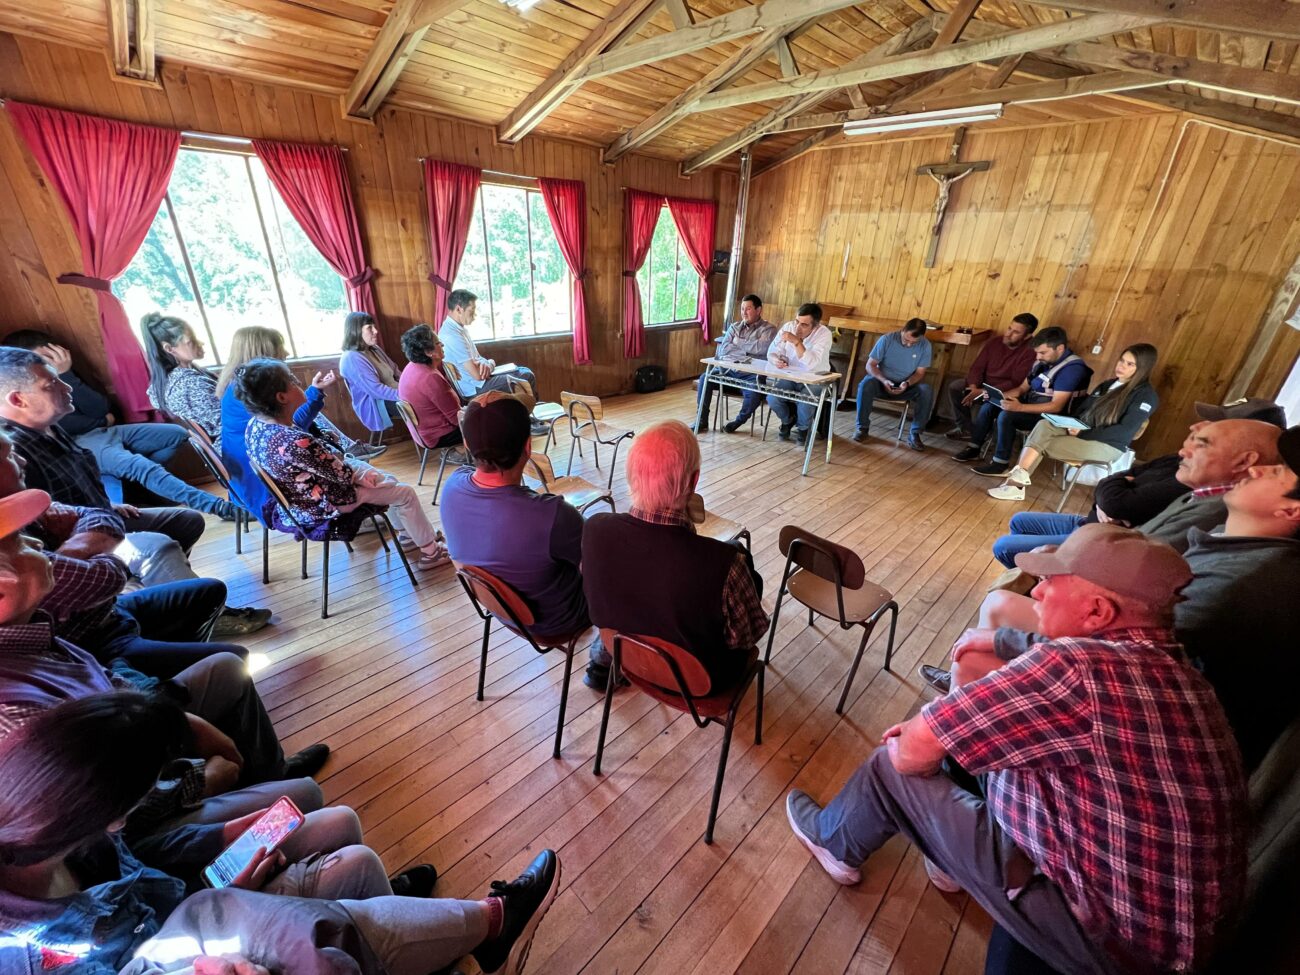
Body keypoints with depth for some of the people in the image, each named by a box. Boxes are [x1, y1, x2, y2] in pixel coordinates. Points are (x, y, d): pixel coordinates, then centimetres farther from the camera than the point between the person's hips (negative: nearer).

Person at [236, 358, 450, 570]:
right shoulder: (296, 442, -39)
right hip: (323, 505, -9)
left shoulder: (255, 425, -10)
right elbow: (344, 475, -25)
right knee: (406, 493, 2)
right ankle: (430, 552, 16)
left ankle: (410, 533, 39)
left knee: (390, 481, 21)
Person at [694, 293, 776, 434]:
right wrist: (746, 351, -9)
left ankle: (739, 421, -2)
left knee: (754, 392, -34)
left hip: (752, 375, -4)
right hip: (730, 370, 4)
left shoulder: (769, 329, 2)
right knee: (705, 378, -18)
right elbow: (723, 349, 4)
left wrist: (737, 345, -5)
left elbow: (762, 348, -17)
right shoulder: (734, 327, 16)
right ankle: (702, 421, -7)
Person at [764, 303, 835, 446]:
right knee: (772, 398, -22)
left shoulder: (824, 334, -19)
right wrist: (776, 361, -27)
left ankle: (803, 427, 4)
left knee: (804, 403, -32)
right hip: (790, 377, 4)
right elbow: (772, 352, -3)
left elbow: (811, 364, -31)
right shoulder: (788, 327, -6)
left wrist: (796, 341, -37)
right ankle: (787, 420, 12)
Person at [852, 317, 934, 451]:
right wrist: (883, 380, -28)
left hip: (906, 386, 1)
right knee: (866, 383, -34)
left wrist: (907, 383, -26)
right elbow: (870, 365, -12)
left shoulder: (925, 346, -8)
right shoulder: (886, 339, -13)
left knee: (927, 391, -28)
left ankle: (914, 434, -17)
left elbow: (920, 372, -4)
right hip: (883, 382, -1)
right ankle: (863, 427, -20)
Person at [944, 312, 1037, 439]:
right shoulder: (993, 344, 1)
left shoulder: (1029, 353, -15)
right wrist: (973, 387, -24)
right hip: (981, 386, 6)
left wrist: (984, 392, -28)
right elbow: (977, 368, -4)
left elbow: (1016, 383, -21)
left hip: (1005, 393, -5)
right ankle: (964, 428, -8)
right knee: (954, 387, -16)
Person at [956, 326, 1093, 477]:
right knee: (988, 407, -3)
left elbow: (1056, 406, -27)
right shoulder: (1043, 362, 6)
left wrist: (1020, 407, -37)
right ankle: (974, 449, -1)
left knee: (1006, 416, -30)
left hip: (1049, 417, -9)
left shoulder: (1072, 368, -20)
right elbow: (1023, 388, 13)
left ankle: (1001, 465, -22)